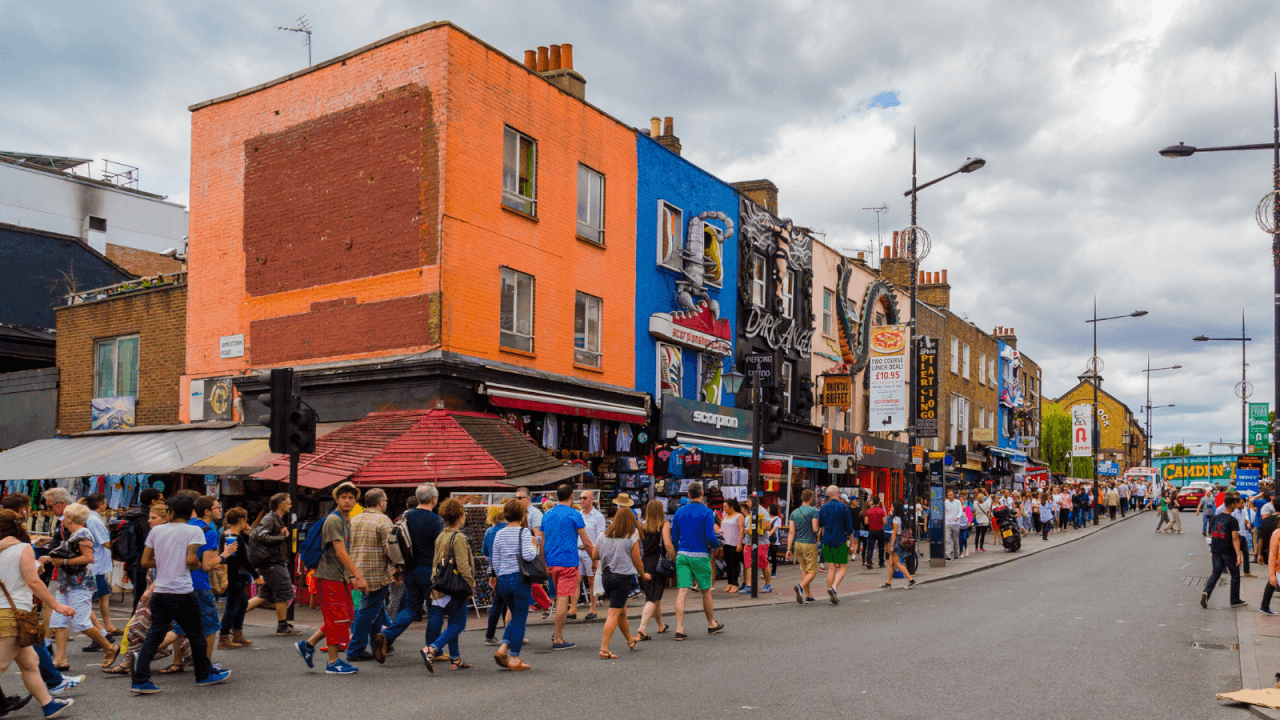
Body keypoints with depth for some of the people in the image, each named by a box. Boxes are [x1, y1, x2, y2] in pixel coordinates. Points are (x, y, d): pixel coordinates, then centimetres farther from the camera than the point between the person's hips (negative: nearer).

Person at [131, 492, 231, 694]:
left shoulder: (156, 530, 7)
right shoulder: (193, 531, -6)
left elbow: (145, 561, 9)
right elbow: (190, 559, -18)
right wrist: (198, 564, 3)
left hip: (159, 592, 4)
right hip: (182, 592, -4)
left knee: (154, 636, 8)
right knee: (195, 634, 10)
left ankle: (140, 681, 1)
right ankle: (205, 674, 22)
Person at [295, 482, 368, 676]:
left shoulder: (347, 521, 16)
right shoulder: (333, 520, -14)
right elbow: (340, 553, -21)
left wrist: (353, 576, 11)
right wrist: (358, 576, -23)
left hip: (341, 577, 9)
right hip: (330, 577, -9)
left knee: (345, 617, 12)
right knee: (337, 619, -4)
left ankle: (308, 645, 21)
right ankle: (333, 663, 5)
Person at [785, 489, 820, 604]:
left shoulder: (794, 512, 6)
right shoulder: (813, 511, -9)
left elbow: (791, 532, 2)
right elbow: (815, 529, -15)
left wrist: (789, 548, 0)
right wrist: (816, 536, 8)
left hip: (797, 543, 6)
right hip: (809, 544, -6)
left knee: (804, 570, 15)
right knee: (812, 571, -1)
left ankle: (808, 596, 16)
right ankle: (800, 586, -26)